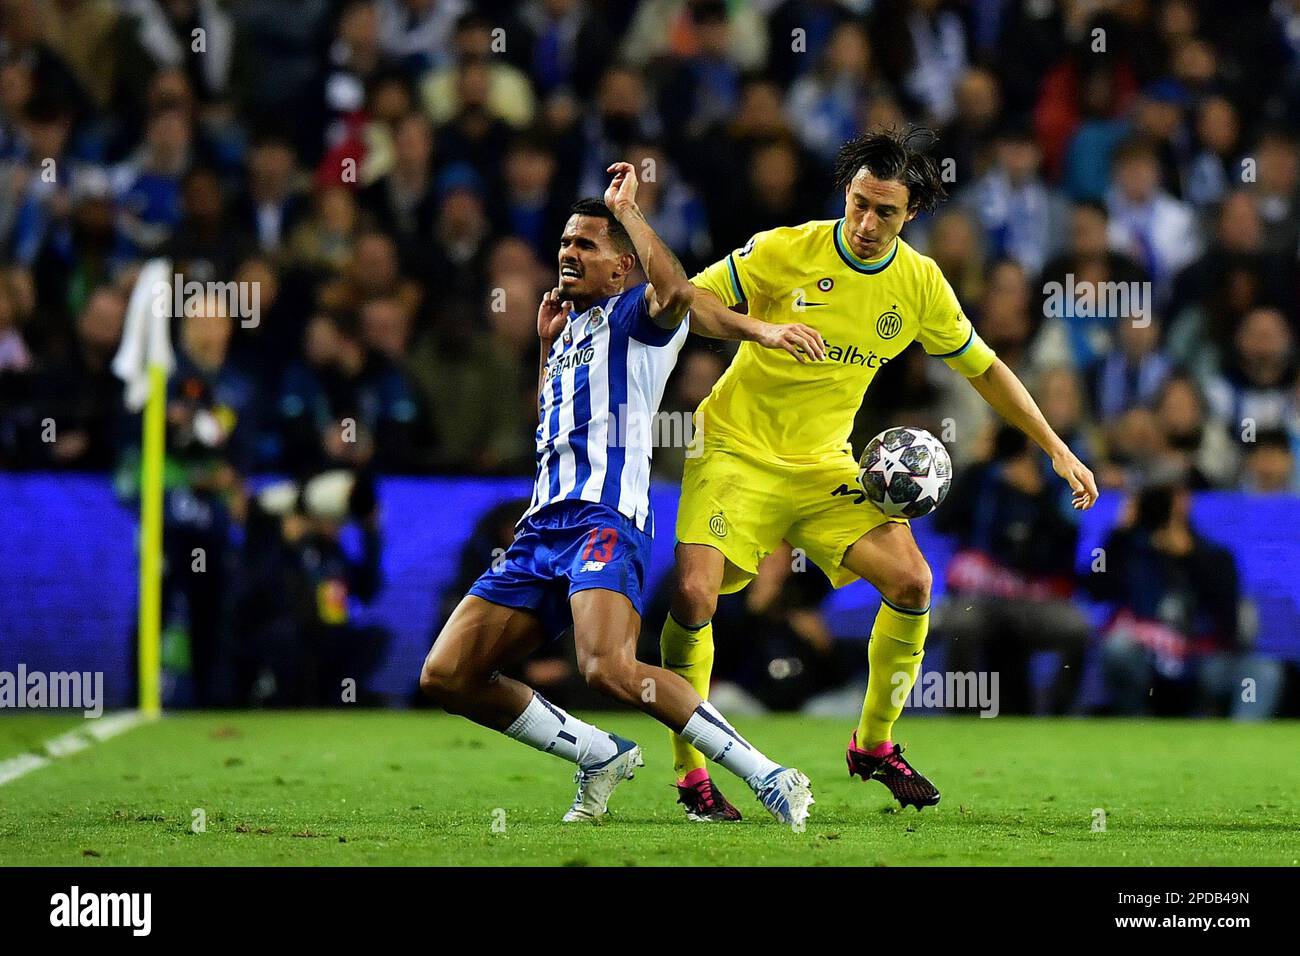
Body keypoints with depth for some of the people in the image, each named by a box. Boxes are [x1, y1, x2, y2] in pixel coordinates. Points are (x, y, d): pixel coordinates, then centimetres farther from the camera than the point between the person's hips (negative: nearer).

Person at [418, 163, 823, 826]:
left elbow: (675, 290, -23)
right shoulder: (572, 330, 27)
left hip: (605, 521, -9)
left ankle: (771, 779, -25)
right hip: (543, 526, 9)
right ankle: (599, 756, 11)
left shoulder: (634, 317, 3)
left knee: (608, 670, -33)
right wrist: (546, 345, 30)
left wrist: (625, 207, -11)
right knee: (445, 676, -1)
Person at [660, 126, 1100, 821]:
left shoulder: (920, 284, -2)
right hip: (737, 449, -4)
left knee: (912, 583, -9)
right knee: (693, 594, -22)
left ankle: (874, 744, 13)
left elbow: (984, 369, 11)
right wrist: (762, 326, -29)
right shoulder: (785, 251, -13)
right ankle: (690, 771, -7)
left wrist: (1056, 448, 9)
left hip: (825, 465, 4)